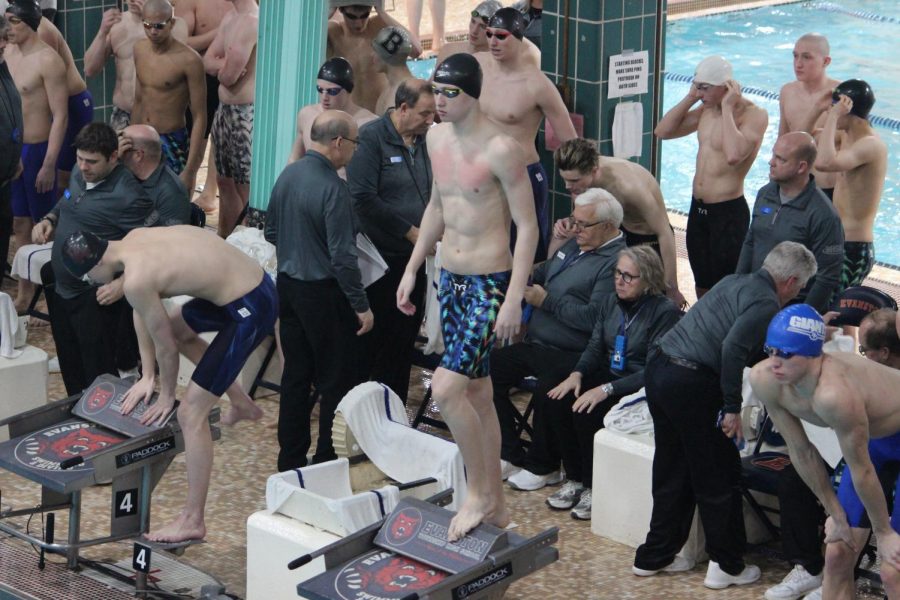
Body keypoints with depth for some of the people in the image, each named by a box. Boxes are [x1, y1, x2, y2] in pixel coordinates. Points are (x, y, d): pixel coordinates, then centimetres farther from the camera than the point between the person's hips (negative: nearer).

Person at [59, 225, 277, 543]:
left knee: (191, 414, -4)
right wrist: (147, 376, 15)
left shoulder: (136, 279, -23)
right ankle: (242, 402, 41)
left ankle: (193, 521, 4)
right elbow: (144, 314, 15)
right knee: (174, 325, 34)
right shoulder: (134, 238, 4)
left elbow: (165, 345, -10)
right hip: (255, 278, 9)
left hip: (250, 310, -9)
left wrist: (166, 394, 7)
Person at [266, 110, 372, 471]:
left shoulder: (288, 175, 2)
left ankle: (291, 460, 21)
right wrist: (361, 305, -16)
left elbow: (271, 231, 13)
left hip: (287, 285, 8)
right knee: (337, 381, 3)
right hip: (324, 292, -8)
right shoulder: (332, 188, -21)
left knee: (295, 375, 15)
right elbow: (342, 256, -22)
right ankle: (328, 463, 6)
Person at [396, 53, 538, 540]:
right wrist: (412, 270, 18)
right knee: (477, 394, 14)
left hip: (491, 285, -8)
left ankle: (479, 491, 2)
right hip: (451, 280, 8)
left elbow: (528, 227, -16)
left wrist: (515, 298, -20)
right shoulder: (437, 138, 6)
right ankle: (494, 504, 24)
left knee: (446, 389, -16)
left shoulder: (501, 149, -18)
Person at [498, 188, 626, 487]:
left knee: (546, 392, -32)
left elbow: (593, 317, -25)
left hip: (569, 355, -9)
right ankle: (510, 455, 4)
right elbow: (546, 270, 33)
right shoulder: (575, 245, 16)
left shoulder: (616, 262, -15)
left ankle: (542, 466, -6)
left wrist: (546, 300, -15)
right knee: (490, 370, -5)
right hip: (535, 344, 10)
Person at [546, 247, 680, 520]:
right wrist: (577, 374, -11)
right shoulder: (610, 303, 7)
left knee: (587, 413, -28)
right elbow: (595, 346, 11)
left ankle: (594, 488, -9)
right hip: (608, 375, 7)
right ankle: (575, 479, -3)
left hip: (640, 390, -7)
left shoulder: (665, 312, -16)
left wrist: (607, 389, -27)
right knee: (560, 402, -18)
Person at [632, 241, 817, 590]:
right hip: (691, 384, -9)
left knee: (671, 471, 20)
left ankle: (654, 557, 28)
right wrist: (732, 407, -16)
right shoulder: (766, 304, -8)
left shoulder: (734, 283, 18)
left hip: (658, 367, 9)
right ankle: (726, 566, 13)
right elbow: (733, 348, -21)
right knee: (719, 477, 5)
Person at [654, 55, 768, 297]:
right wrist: (690, 98, -1)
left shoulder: (753, 115, -17)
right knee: (702, 287, 16)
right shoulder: (706, 109, 7)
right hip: (698, 209, 8)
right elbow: (663, 131, 8)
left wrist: (727, 107, -26)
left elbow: (734, 155, -34)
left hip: (728, 213, -7)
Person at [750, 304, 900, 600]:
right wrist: (836, 514, 3)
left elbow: (861, 470, -27)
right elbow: (801, 451, -5)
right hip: (873, 439, 7)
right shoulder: (763, 379, -19)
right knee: (836, 556, 7)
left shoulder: (833, 393, -41)